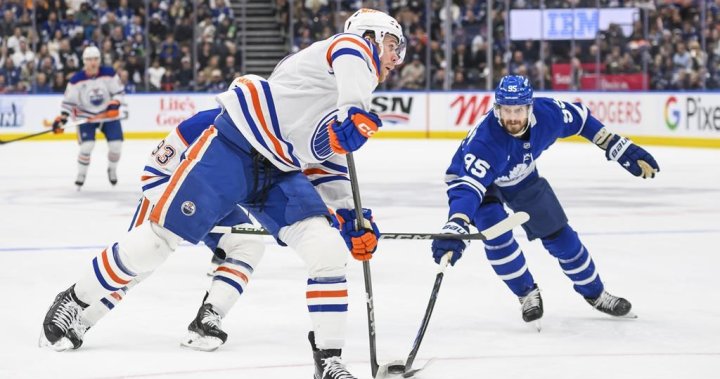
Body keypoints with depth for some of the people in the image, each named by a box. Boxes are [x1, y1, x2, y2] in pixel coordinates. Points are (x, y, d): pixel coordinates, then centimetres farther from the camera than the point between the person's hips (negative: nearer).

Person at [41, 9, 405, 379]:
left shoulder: (351, 107, 23)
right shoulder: (356, 46, 0)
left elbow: (325, 167, 23)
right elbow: (349, 58, -27)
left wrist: (351, 217, 10)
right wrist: (353, 113, -42)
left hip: (279, 176, 8)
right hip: (235, 145, -8)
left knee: (329, 253, -9)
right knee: (158, 238, -3)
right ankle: (75, 300, 16)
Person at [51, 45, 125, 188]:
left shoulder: (109, 74, -12)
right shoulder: (77, 80, -15)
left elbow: (119, 91, -3)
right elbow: (69, 101, -9)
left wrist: (115, 104, -22)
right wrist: (61, 118, -18)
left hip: (108, 114, 2)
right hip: (86, 116, -2)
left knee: (116, 145, -5)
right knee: (87, 146, -17)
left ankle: (112, 169, 25)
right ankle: (81, 174, 6)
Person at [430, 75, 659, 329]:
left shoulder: (547, 113, -29)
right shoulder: (485, 141, -44)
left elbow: (581, 119, -9)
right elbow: (468, 187, -53)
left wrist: (621, 149, -7)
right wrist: (455, 228, -68)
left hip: (521, 178, 4)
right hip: (473, 178, -4)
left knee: (559, 235, 7)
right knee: (496, 233, -26)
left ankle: (595, 294, 27)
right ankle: (527, 293, -2)